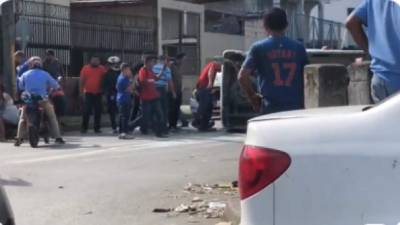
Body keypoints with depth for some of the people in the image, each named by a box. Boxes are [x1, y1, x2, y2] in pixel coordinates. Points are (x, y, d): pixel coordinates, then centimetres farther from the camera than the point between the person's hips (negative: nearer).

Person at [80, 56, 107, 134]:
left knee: (98, 111, 4)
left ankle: (97, 128, 11)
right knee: (86, 111, -2)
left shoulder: (102, 69, 4)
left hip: (98, 93, 1)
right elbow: (82, 80, 3)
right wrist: (82, 91, 0)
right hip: (88, 93, -1)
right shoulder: (85, 68, 2)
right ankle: (84, 128, 4)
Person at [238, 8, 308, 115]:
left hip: (270, 108, -2)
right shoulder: (298, 47, 7)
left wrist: (253, 96, 8)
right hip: (295, 108, 2)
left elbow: (243, 76, -6)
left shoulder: (259, 48, 1)